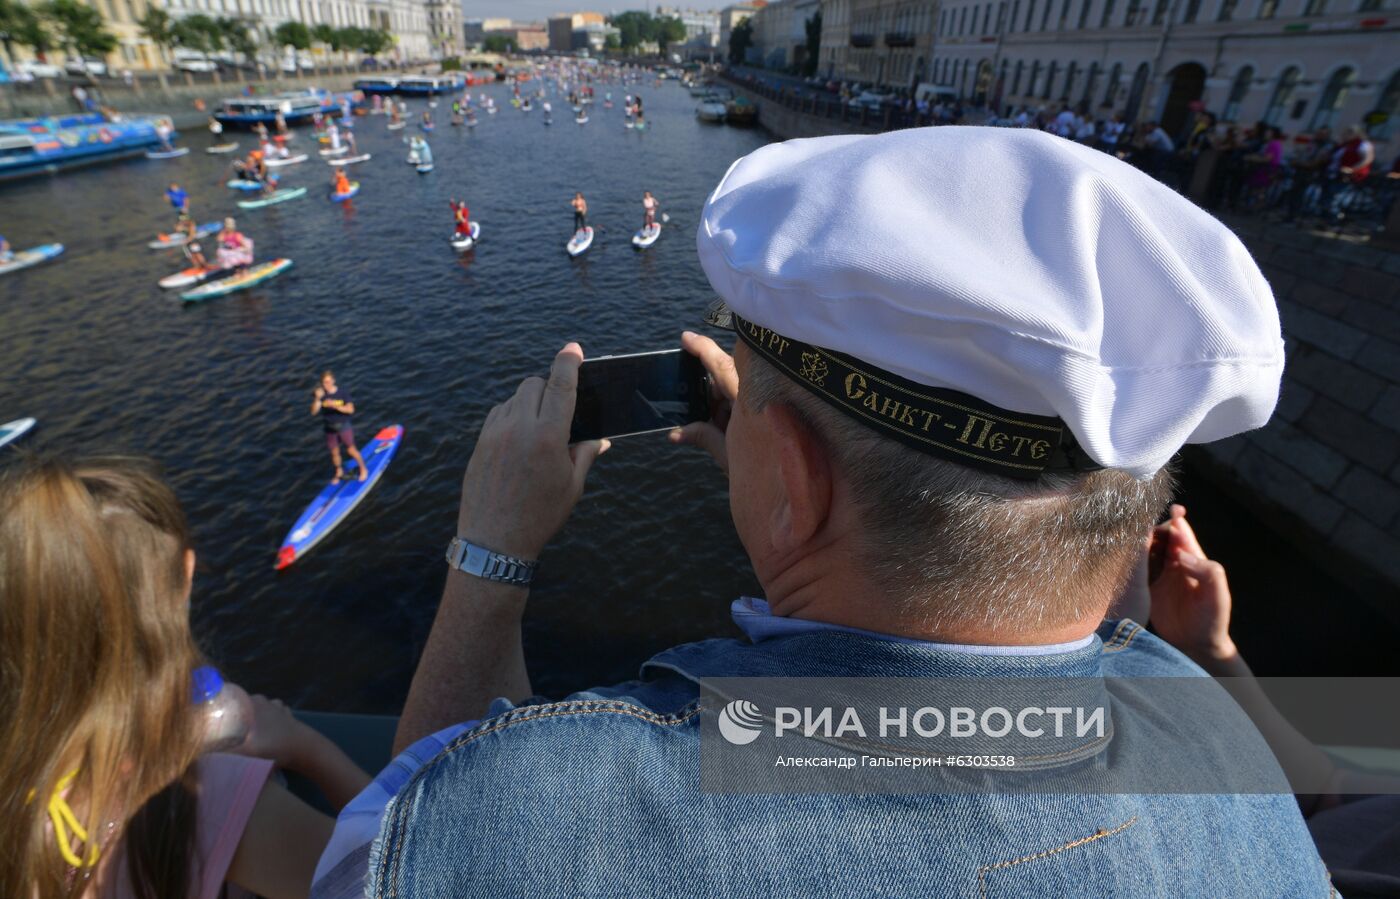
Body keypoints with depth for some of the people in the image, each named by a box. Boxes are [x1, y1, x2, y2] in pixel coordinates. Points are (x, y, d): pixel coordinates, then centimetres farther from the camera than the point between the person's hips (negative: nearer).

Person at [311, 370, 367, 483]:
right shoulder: (319, 394, -8)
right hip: (329, 428, 3)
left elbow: (350, 409, -17)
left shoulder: (343, 393, -12)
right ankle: (339, 472, 36)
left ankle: (363, 469, 23)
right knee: (334, 453, 14)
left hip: (343, 426, -3)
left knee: (351, 450, 3)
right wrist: (318, 398, -30)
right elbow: (314, 412, -15)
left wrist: (335, 406, -31)